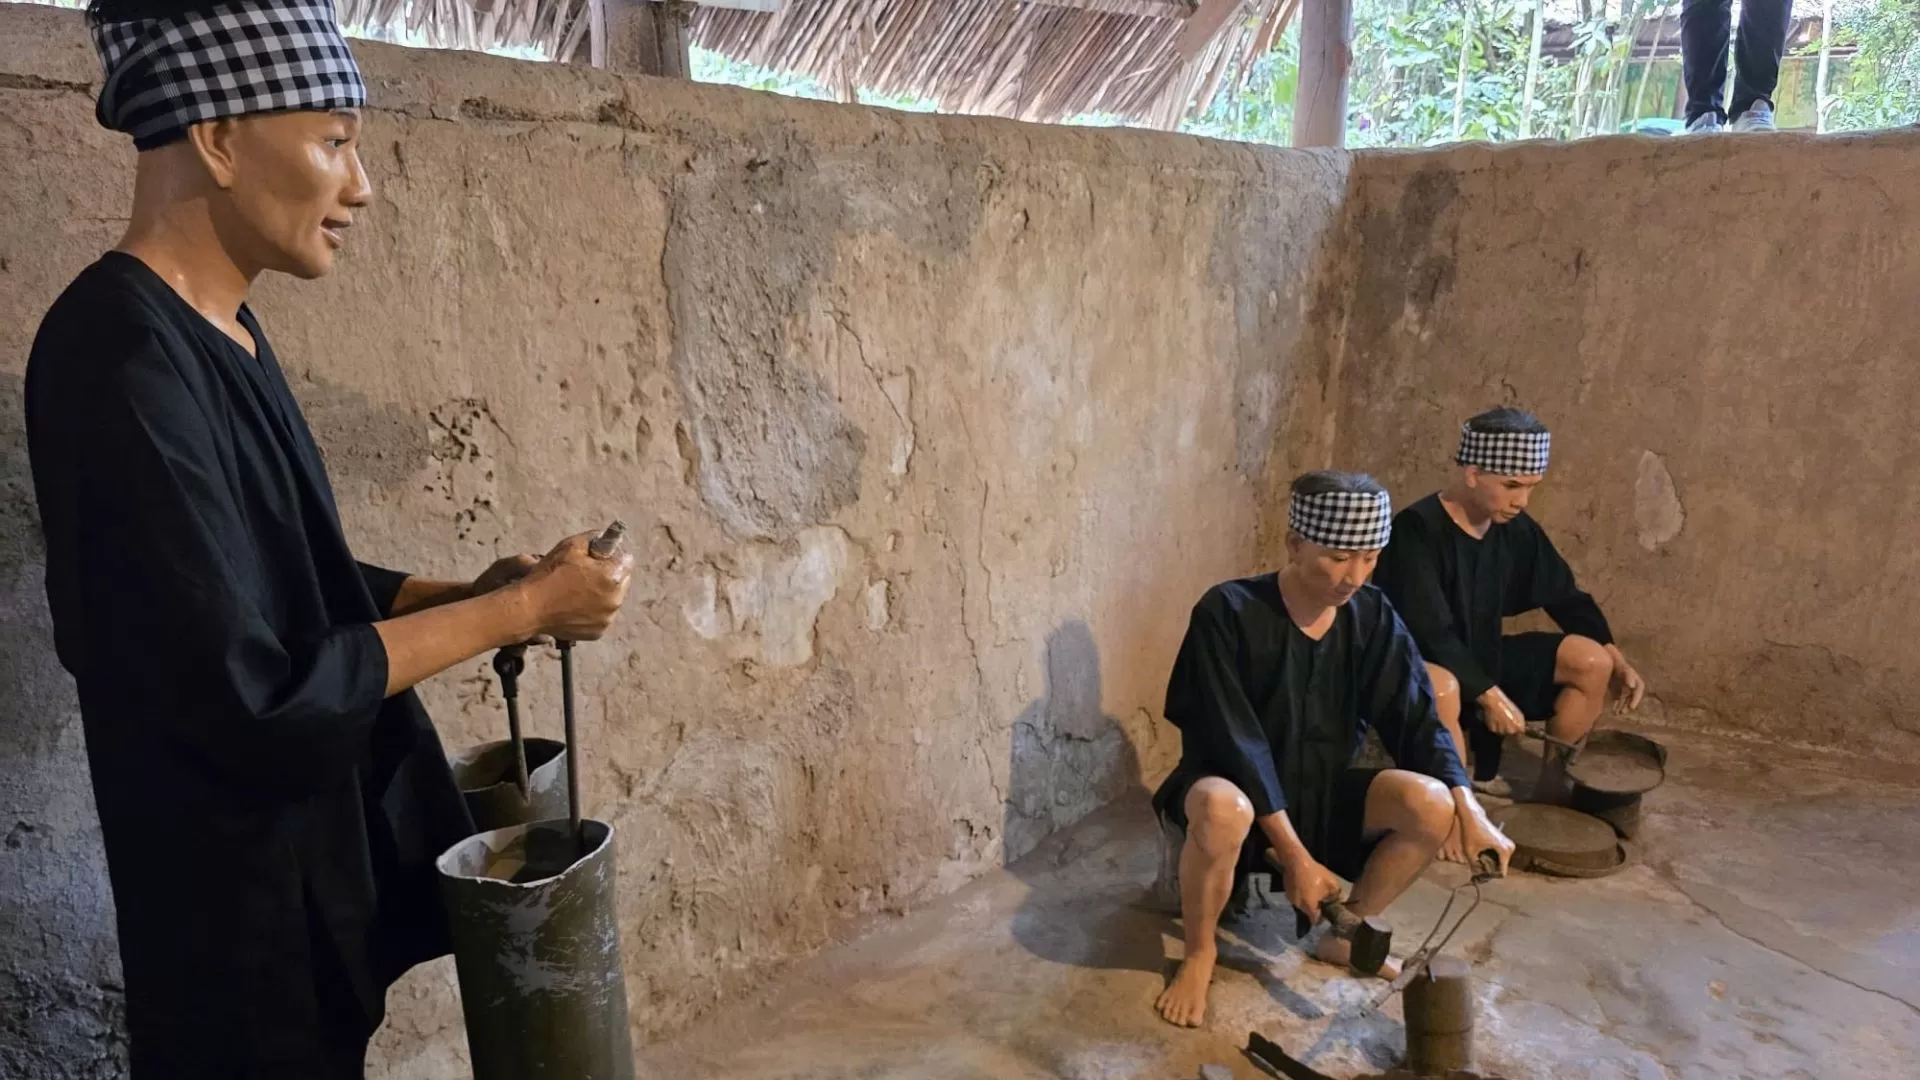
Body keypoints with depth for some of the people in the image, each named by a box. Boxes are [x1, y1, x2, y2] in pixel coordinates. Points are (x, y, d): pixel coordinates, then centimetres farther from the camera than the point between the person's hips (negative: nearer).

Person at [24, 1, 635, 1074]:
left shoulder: (218, 329, 4)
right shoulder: (124, 363, -25)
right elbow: (251, 694, -25)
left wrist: (469, 592, -2)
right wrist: (517, 610, -19)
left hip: (322, 844, 8)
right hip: (245, 903, -8)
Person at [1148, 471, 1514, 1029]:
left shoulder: (1374, 618, -6)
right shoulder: (1228, 612, -22)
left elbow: (1417, 722, -6)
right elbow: (1238, 745, -25)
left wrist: (1471, 812, -22)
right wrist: (1295, 857, -27)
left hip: (1323, 790, 5)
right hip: (1237, 787, -5)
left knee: (1432, 803, -21)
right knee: (1222, 811, -40)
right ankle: (1200, 951, -10)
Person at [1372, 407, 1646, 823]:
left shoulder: (1516, 530, -2)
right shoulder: (1416, 529, -24)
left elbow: (1567, 598, 11)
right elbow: (1429, 634, -28)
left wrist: (1618, 660, 2)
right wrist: (1490, 696, -27)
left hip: (1483, 656, 8)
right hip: (1418, 665, -8)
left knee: (1593, 661, 0)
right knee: (1441, 688, -41)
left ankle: (1550, 787, 12)